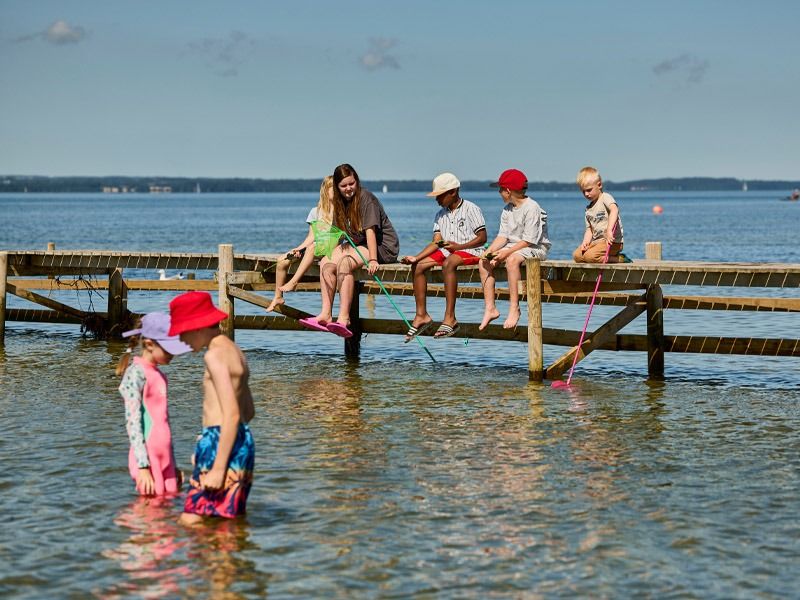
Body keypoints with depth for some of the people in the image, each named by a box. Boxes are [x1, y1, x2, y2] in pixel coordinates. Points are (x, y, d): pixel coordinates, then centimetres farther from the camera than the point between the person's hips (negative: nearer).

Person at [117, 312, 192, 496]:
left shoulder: (159, 376, 16)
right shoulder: (136, 373, -9)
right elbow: (133, 422, -15)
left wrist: (173, 465, 21)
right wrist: (143, 466, -19)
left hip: (164, 460, 8)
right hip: (148, 460, -8)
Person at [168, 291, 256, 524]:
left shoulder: (215, 355, -12)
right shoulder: (234, 350, 18)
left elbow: (231, 415, -20)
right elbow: (248, 411, 25)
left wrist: (218, 467, -22)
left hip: (222, 444, -10)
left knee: (191, 521, -12)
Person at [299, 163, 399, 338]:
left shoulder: (366, 198, -14)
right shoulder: (340, 202, 10)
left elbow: (370, 231, -24)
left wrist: (372, 260, -33)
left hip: (383, 246, -8)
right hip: (357, 245, 8)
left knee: (345, 262, -32)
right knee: (326, 263, -14)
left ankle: (343, 318, -37)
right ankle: (326, 314, -21)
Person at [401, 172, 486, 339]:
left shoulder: (471, 209, -5)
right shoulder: (440, 215, 16)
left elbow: (482, 238, -10)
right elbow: (436, 242, 8)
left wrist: (458, 246, -20)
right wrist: (416, 257, -7)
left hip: (470, 251, -8)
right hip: (447, 252, 8)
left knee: (448, 263, -39)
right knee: (418, 266, -9)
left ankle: (450, 318, -42)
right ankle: (421, 315, -9)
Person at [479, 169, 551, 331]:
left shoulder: (531, 208, -16)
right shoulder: (507, 210, 12)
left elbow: (529, 240, -20)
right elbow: (503, 236, 7)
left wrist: (506, 252, -26)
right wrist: (490, 250, -11)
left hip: (536, 248, -9)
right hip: (513, 247, 9)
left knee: (512, 259, -38)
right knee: (484, 262, -7)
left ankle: (514, 308, -33)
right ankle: (490, 308, -7)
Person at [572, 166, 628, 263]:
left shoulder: (606, 198, -8)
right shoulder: (589, 208, 17)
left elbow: (614, 210, -29)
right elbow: (589, 229, 17)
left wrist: (609, 230, -44)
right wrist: (585, 242, -5)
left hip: (612, 241, -9)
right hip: (597, 241, 9)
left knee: (589, 256, -27)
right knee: (576, 255, -5)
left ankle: (619, 258, -12)